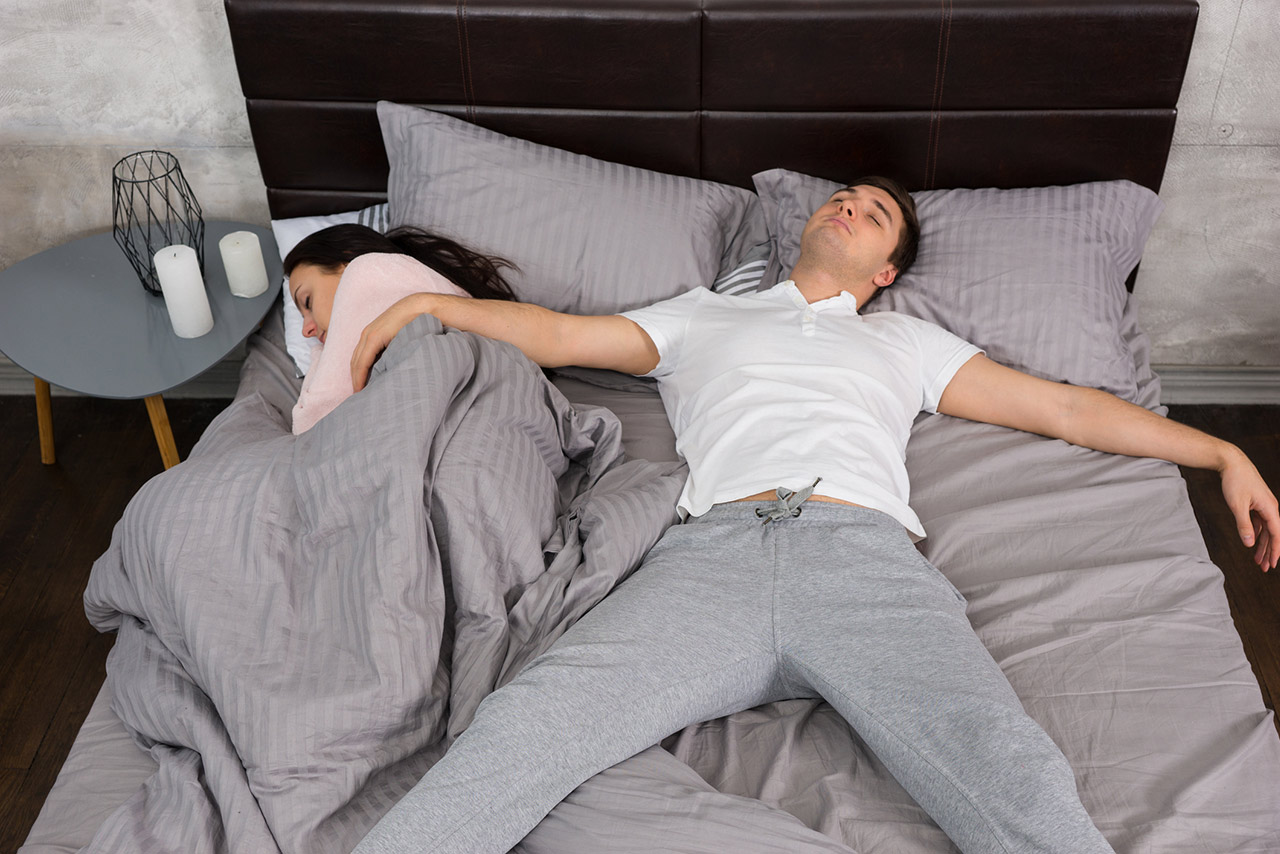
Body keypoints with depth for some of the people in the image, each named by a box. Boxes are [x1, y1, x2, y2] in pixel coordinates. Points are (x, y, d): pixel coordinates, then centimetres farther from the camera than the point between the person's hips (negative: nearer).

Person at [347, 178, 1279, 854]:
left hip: (869, 555, 1)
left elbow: (1066, 407, 33)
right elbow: (554, 334, 34)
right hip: (714, 551, 0)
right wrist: (427, 301, 25)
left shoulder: (907, 341, 34)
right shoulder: (702, 316, 35)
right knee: (528, 722, -27)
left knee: (1017, 779, -29)